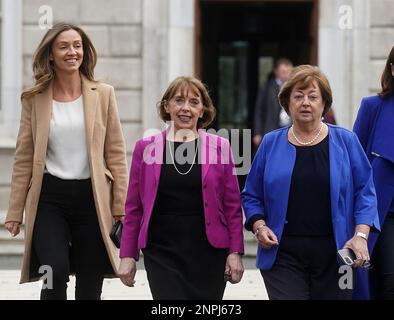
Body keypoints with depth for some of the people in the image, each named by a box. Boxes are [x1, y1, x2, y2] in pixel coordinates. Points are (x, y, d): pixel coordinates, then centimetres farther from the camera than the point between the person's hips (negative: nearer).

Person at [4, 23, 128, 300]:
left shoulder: (103, 94, 5)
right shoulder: (34, 99, 5)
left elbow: (116, 153, 5)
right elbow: (24, 158, 7)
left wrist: (121, 206, -1)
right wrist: (15, 212, 3)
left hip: (92, 197, 1)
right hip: (49, 198, -1)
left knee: (90, 288, 3)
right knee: (56, 273, -21)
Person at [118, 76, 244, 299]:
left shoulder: (220, 147, 4)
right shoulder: (146, 148, 5)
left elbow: (233, 206, 4)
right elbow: (133, 208, 8)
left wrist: (235, 252, -2)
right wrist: (128, 255, 4)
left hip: (208, 253, 1)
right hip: (162, 253, -1)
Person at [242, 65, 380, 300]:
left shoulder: (345, 141, 6)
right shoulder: (271, 143, 9)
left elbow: (365, 192, 3)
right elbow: (252, 196, 14)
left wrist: (361, 235, -10)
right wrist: (259, 226, -4)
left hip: (334, 255, 0)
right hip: (283, 254, 0)